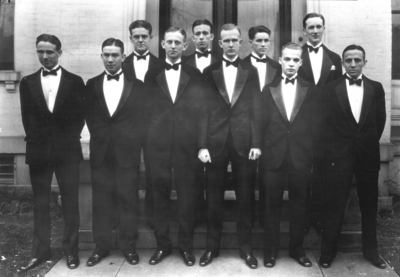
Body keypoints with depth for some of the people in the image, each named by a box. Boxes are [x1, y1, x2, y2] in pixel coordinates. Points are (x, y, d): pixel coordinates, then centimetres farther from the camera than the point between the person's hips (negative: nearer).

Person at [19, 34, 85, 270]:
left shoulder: (75, 81, 4)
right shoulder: (28, 82, 10)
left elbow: (80, 116, 4)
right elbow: (27, 117, 9)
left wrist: (69, 139, -2)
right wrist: (36, 141, 2)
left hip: (67, 150, -2)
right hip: (38, 150, 2)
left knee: (70, 202, 3)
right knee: (40, 203, 7)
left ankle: (71, 250, 13)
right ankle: (41, 251, 16)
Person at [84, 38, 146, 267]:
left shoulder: (136, 85, 4)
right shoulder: (92, 84, 10)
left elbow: (141, 117, 3)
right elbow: (89, 115, 9)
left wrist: (132, 141, -2)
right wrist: (100, 135, 1)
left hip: (127, 151, -2)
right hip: (101, 152, 2)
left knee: (128, 200, 4)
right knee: (101, 201, 6)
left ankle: (129, 246, 15)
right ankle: (102, 246, 17)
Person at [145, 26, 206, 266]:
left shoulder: (195, 75, 6)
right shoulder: (152, 74, 8)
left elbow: (201, 111, 1)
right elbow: (147, 109, 5)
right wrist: (147, 139, -3)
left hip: (187, 146, -1)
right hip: (158, 145, 1)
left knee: (187, 198, 6)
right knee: (160, 197, 9)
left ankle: (186, 245, 22)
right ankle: (162, 244, 23)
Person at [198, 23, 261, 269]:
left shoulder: (251, 72, 8)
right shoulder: (210, 72, 7)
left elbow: (256, 110, 3)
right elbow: (204, 110, 2)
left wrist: (256, 143, -6)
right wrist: (203, 144, -6)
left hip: (244, 142, 0)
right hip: (216, 142, 0)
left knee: (245, 198, 7)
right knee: (214, 198, 8)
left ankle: (246, 247, 21)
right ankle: (212, 246, 22)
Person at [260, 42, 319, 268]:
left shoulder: (310, 90, 5)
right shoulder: (268, 89, 6)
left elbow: (315, 125, 3)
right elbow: (262, 124, 3)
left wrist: (314, 156, -3)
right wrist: (261, 151, -2)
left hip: (301, 157, 0)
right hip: (273, 157, 0)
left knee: (299, 206, 10)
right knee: (272, 205, 7)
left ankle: (297, 248, 26)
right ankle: (271, 249, 21)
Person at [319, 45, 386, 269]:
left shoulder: (376, 88, 5)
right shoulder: (331, 89, 0)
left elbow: (380, 120, 9)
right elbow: (326, 124, 0)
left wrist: (369, 143, 9)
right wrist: (332, 152, -1)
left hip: (368, 155, 2)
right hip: (339, 155, -2)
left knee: (369, 205, 11)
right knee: (335, 206, 2)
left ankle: (370, 249, 26)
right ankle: (328, 250, 15)